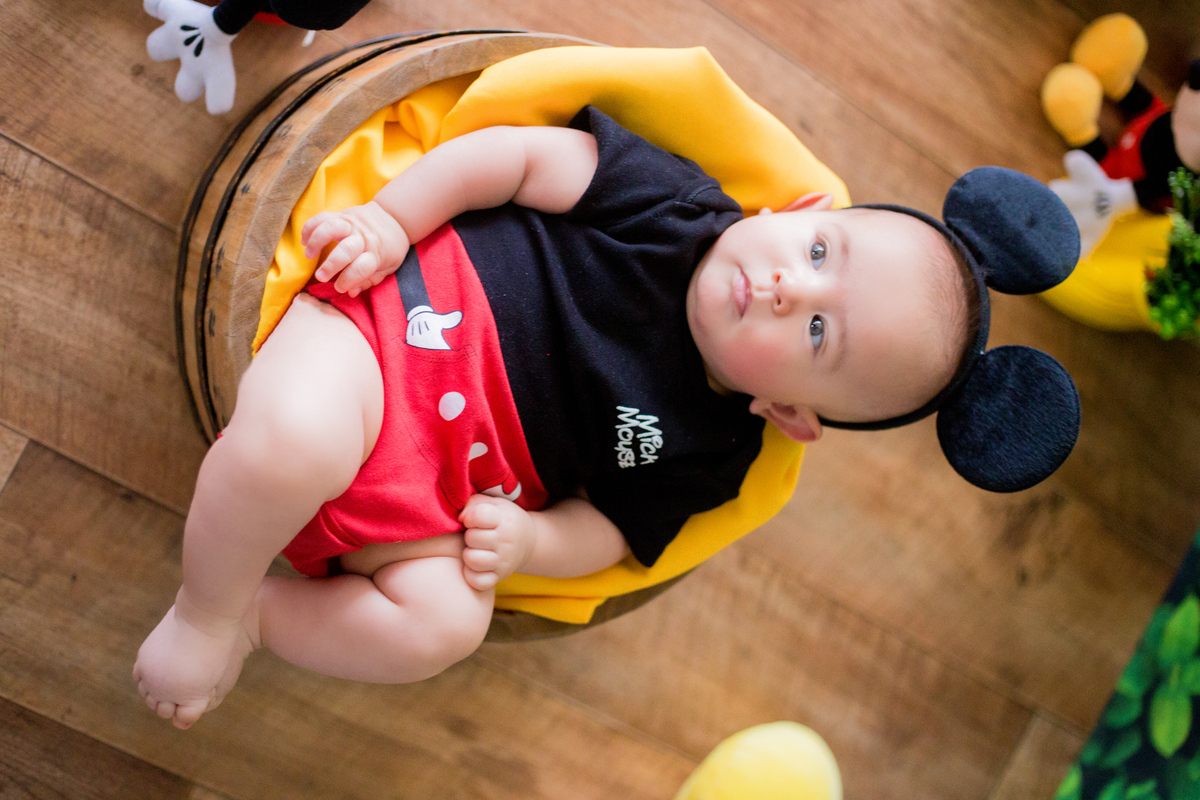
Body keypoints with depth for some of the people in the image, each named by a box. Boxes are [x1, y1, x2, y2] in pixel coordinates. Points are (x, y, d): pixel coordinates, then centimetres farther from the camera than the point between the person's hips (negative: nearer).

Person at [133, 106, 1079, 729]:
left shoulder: (704, 458, 1)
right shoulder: (675, 198, -6)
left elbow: (608, 528, 6)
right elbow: (521, 155, -4)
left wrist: (529, 542, -15)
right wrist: (387, 219, -11)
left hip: (436, 491, 2)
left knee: (444, 628, -25)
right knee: (295, 443, -34)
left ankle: (249, 615, -2)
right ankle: (206, 610, -5)